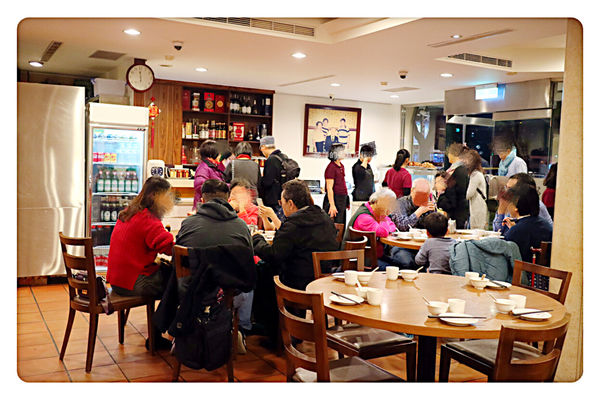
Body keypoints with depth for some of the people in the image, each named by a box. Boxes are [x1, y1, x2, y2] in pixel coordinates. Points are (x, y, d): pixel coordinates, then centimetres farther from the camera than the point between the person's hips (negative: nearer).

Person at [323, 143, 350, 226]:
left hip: (342, 200, 9)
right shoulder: (331, 167, -14)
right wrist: (332, 205, -22)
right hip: (334, 199, -9)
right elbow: (329, 188, -17)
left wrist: (346, 201, 19)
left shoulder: (341, 166, 13)